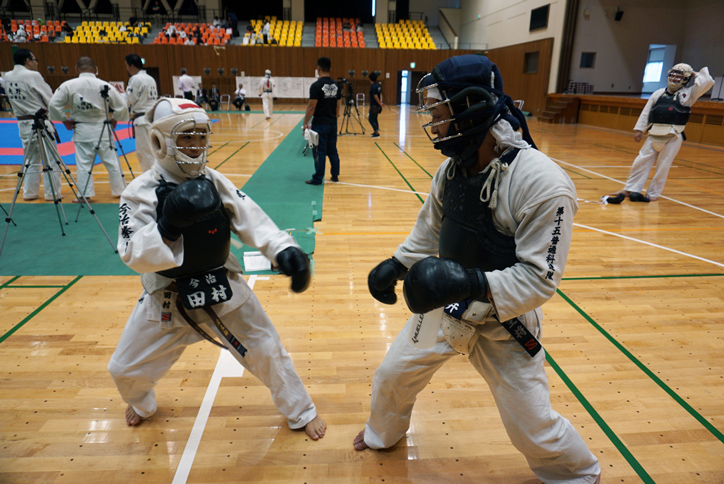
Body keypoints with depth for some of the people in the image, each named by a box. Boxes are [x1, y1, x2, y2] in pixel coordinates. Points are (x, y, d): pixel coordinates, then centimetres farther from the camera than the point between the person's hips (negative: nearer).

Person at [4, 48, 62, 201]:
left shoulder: (7, 77, 7)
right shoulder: (33, 76, -14)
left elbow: (12, 99, 15)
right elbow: (50, 99, -8)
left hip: (22, 123, 7)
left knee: (30, 159, 16)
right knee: (50, 159, 1)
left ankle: (29, 192, 20)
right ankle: (52, 193, 4)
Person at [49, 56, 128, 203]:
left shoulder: (68, 85, -5)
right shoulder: (105, 85, -6)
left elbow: (54, 104, -4)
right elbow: (122, 105, -4)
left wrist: (64, 120, 8)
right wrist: (114, 119, 10)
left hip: (81, 130, 0)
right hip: (101, 129, 0)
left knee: (83, 163, 5)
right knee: (111, 160, 10)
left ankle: (84, 195, 8)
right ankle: (120, 189, 19)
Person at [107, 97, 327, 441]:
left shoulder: (214, 182, -8)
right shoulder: (140, 192, -14)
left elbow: (251, 219, -16)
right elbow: (134, 254, -20)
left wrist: (284, 251, -32)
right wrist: (168, 226, -37)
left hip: (223, 291, 1)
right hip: (167, 299, 0)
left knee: (266, 351, 5)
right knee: (125, 369, 13)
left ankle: (301, 412, 29)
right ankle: (141, 404, 52)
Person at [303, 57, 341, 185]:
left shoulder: (316, 86, -14)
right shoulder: (336, 85, 6)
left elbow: (311, 107, -15)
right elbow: (338, 106, 12)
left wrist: (305, 123, -8)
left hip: (320, 124, -6)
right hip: (332, 124, 6)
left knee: (319, 152, -1)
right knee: (332, 150, 14)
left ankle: (318, 179, 5)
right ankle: (335, 176, 21)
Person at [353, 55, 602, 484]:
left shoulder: (543, 184, -27)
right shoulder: (452, 168, -5)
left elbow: (539, 278, -25)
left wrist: (475, 283, -38)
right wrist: (397, 264, -2)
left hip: (504, 323, -6)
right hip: (443, 307, 6)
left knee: (534, 428, 9)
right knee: (393, 377, 18)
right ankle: (383, 435, 52)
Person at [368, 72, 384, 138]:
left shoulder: (373, 87, -19)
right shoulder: (378, 85, 9)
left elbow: (375, 97, -21)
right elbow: (380, 94, 9)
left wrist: (380, 104, -12)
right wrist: (380, 102, -1)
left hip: (374, 106, -9)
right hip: (377, 106, 9)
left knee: (371, 119, -3)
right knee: (374, 119, 18)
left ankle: (377, 132, -6)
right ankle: (375, 132, 23)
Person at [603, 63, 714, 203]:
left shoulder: (689, 94, 6)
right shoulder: (658, 93, 13)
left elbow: (708, 82, -3)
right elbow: (646, 112, 12)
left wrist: (696, 75, 8)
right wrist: (639, 129, 6)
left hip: (673, 137, -3)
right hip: (654, 134, 3)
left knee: (663, 167, 0)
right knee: (641, 162, 2)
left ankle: (653, 194, 10)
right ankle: (630, 189, 11)